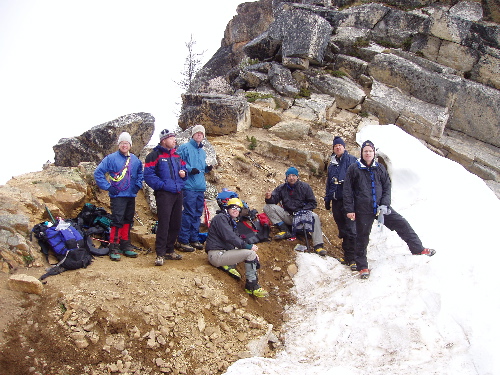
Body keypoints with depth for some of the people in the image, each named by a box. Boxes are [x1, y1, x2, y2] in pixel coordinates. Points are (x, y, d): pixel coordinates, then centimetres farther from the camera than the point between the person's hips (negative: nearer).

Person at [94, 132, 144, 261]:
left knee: (128, 221, 12)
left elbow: (140, 173, 23)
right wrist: (107, 187, -10)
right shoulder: (111, 158, -5)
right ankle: (114, 247, -1)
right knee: (117, 221, -8)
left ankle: (126, 245, 23)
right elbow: (98, 173, -7)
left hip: (131, 196, 5)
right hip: (117, 196, -5)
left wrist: (138, 185, 9)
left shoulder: (135, 160, 8)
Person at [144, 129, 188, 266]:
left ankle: (169, 250, 23)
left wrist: (184, 173, 2)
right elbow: (148, 174, -10)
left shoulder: (177, 155, 16)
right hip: (164, 193, -7)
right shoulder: (155, 155, -6)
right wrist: (161, 185, -16)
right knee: (164, 223, -10)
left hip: (178, 193, 7)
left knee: (176, 224, 10)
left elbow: (184, 168, 25)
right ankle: (160, 254, -4)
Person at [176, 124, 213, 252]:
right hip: (189, 187, -8)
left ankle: (194, 239, 20)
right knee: (188, 214, -9)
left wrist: (207, 168, 8)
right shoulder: (185, 147, -2)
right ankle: (183, 241, -3)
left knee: (197, 214, 11)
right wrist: (189, 169, -20)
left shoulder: (202, 151, 21)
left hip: (201, 187, 8)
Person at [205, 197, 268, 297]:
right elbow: (229, 237, -22)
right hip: (216, 255, -10)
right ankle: (252, 286, -13)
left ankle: (228, 265, -2)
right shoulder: (221, 218, -9)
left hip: (223, 251, 10)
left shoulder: (231, 221, 22)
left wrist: (250, 247, 0)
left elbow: (237, 239, 17)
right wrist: (248, 246, -20)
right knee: (250, 253, -19)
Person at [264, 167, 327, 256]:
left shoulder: (305, 187, 1)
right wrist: (269, 198, -27)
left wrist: (303, 211, -17)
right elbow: (274, 200, -2)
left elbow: (313, 203, 0)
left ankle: (318, 246, -32)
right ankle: (285, 231, -18)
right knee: (268, 207, -14)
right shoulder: (281, 188, 6)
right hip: (288, 216, 2)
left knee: (315, 217, -33)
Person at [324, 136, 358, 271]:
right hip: (336, 200, 6)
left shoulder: (351, 160, 1)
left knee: (351, 229, -12)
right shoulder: (332, 164, 20)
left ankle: (353, 258, -11)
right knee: (342, 229, 11)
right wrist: (327, 199, 22)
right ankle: (347, 255, 19)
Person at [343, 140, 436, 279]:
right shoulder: (354, 168, -2)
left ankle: (418, 249, 15)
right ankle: (362, 267, 18)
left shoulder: (380, 168, 8)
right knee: (362, 238, 5)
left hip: (380, 207, 3)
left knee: (402, 224, 0)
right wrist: (349, 209, -8)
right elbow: (347, 190, -3)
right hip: (363, 211, -3)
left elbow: (387, 187, 8)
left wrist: (384, 205, -7)